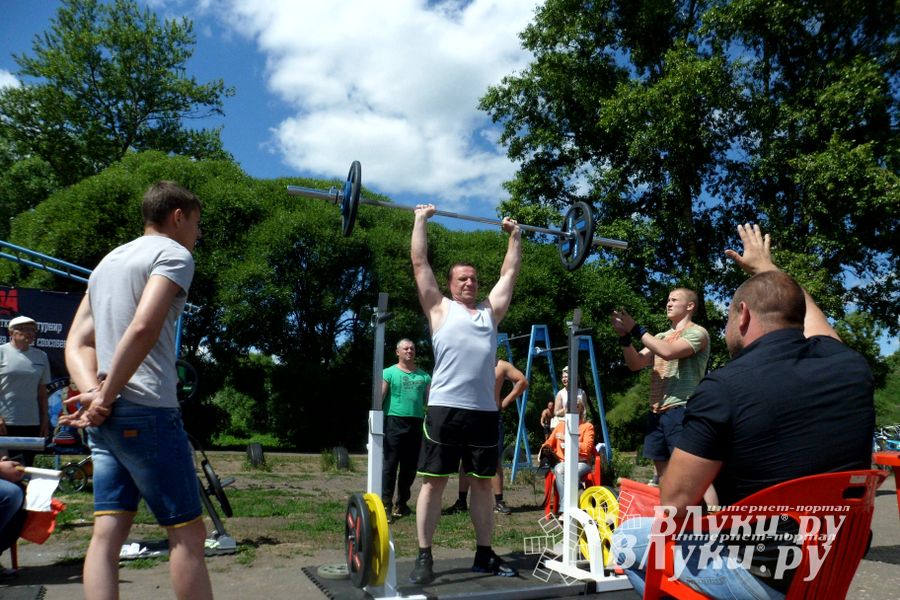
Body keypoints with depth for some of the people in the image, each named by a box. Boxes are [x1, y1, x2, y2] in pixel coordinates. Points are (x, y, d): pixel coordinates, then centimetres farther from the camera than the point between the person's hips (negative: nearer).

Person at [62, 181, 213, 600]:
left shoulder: (108, 261, 22)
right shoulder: (173, 253, -4)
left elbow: (77, 343, 14)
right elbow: (144, 328, -21)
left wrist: (93, 392, -1)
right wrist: (106, 396, -14)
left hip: (105, 418, 9)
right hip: (147, 412, -8)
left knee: (107, 533, 6)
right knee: (187, 532, -1)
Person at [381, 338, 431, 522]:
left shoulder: (424, 376, 14)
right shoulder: (389, 373, 3)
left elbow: (429, 401, 14)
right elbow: (379, 398, -4)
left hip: (416, 423, 4)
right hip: (395, 421, -4)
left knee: (410, 466, 8)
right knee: (391, 464, -7)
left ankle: (402, 503, 20)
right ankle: (386, 503, -5)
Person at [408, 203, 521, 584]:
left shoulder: (490, 310, 18)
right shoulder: (440, 308, 9)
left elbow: (510, 270, 26)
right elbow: (419, 263, 9)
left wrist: (514, 235, 31)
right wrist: (421, 220, 14)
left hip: (485, 411, 4)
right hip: (446, 409, -4)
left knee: (483, 483, 11)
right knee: (434, 482, 2)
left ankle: (484, 554, 22)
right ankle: (424, 557, 10)